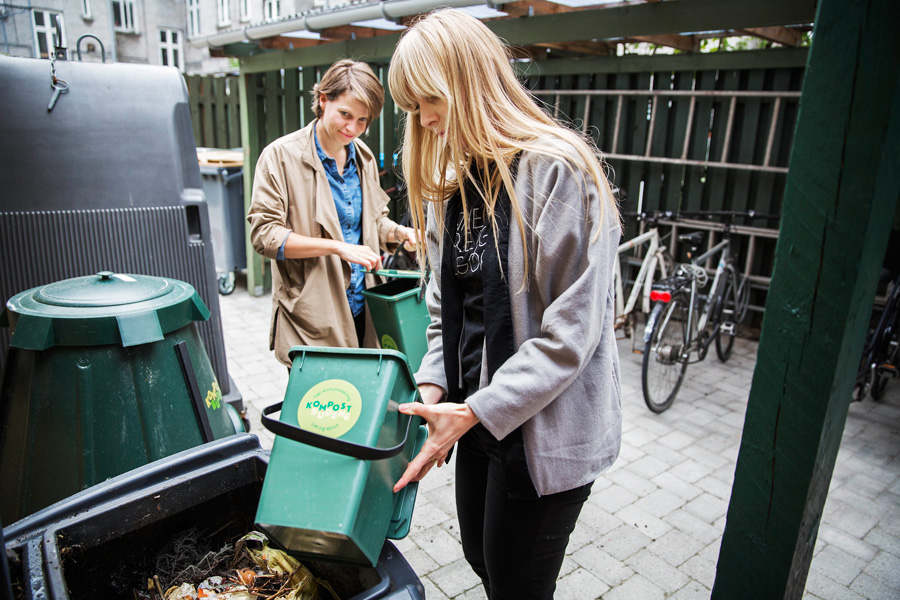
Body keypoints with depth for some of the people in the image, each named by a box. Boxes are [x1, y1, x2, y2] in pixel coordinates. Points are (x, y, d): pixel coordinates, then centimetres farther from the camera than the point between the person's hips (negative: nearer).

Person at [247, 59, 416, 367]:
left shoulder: (363, 158, 12)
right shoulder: (281, 156, -7)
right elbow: (264, 235, -14)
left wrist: (398, 232, 0)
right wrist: (338, 247, -21)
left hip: (362, 312, 6)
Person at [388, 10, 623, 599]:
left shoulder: (559, 171, -18)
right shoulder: (453, 180, 8)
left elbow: (570, 331, -21)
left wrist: (476, 411, -21)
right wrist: (433, 384, -4)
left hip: (546, 432, -7)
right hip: (478, 415, 7)